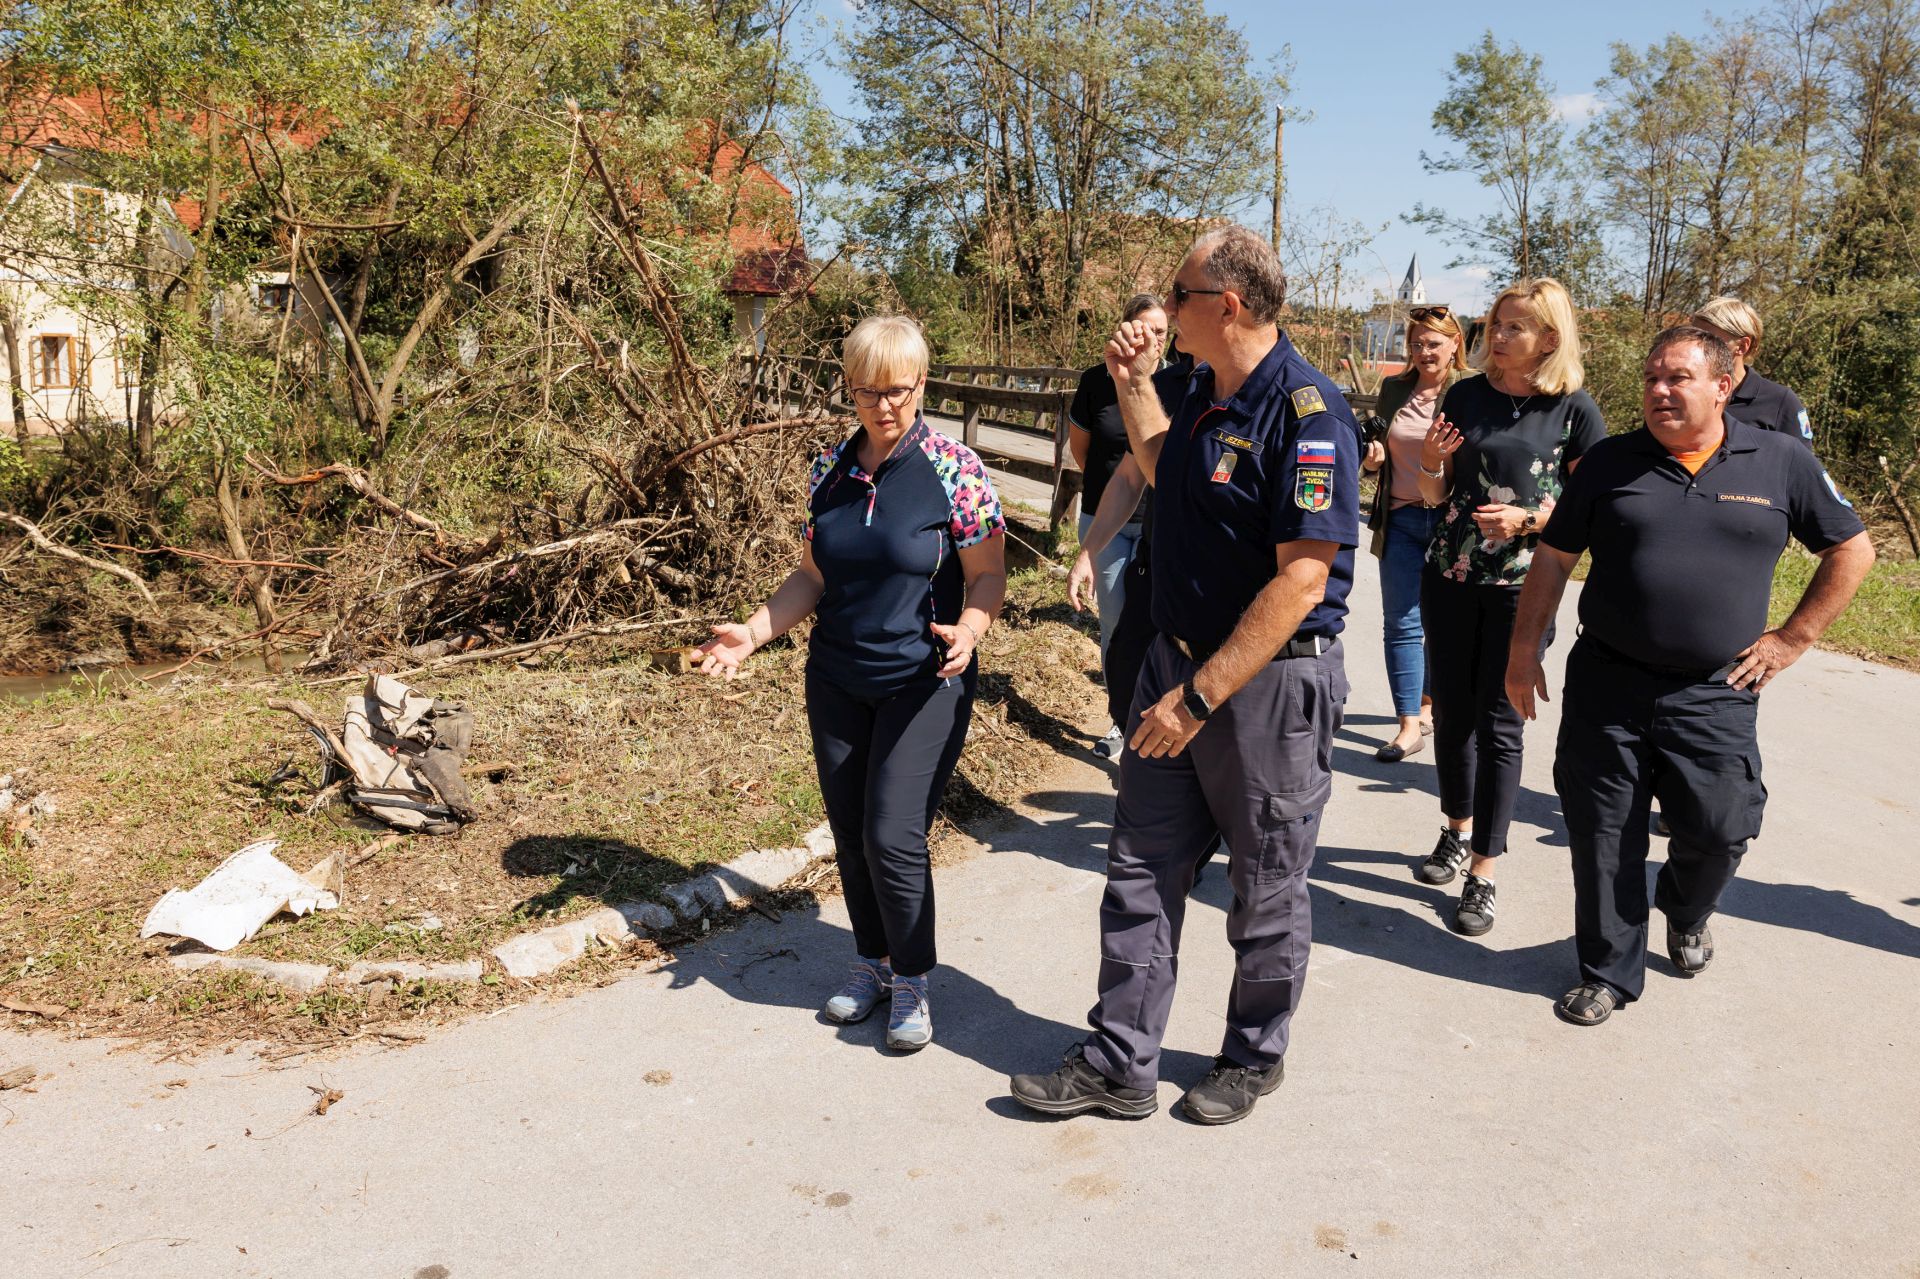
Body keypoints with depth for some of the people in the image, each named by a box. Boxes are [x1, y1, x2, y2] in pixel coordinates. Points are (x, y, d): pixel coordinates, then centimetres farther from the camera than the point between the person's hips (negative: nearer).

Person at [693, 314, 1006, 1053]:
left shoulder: (955, 468, -10)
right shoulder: (829, 470, 4)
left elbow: (988, 577, -6)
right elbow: (812, 576, 9)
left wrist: (968, 631, -26)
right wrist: (753, 633, -4)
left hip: (923, 684, -5)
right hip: (837, 682, 5)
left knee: (893, 835, -9)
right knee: (849, 832, 11)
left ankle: (911, 982, 14)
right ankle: (873, 962, 33)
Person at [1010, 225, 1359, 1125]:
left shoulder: (1306, 414, -20)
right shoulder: (1203, 389, 7)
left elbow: (1300, 583, -25)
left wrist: (1200, 696, -24)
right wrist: (1132, 385, 16)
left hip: (1271, 682, -8)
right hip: (1178, 662, 8)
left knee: (1265, 890, 11)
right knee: (1141, 869, 11)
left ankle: (1253, 1058, 32)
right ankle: (1119, 1064, 22)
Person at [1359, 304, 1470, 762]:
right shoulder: (1394, 390, 8)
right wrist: (1373, 457, -4)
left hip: (1450, 520, -3)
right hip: (1402, 521, 3)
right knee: (1402, 624, 0)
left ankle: (1428, 702, 29)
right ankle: (1410, 725, 5)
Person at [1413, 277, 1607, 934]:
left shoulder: (1573, 410, -5)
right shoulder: (1466, 396, 4)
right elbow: (1435, 494, 9)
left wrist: (1530, 517, -19)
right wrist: (1433, 459, -11)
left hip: (1524, 585, -3)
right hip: (1450, 577, 4)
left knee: (1499, 723, -1)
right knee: (1451, 710, 12)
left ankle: (1483, 873, 7)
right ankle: (1458, 830, 33)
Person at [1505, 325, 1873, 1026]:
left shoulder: (1782, 462, 2)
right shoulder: (1610, 463, 3)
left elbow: (1851, 550, 10)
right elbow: (1553, 558, 7)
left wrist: (1793, 636, 3)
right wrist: (1524, 651, 3)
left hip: (1715, 695, 0)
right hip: (1605, 685, 1)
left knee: (1719, 830, 1)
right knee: (1604, 838, 4)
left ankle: (1685, 912, 36)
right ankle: (1609, 972, 21)